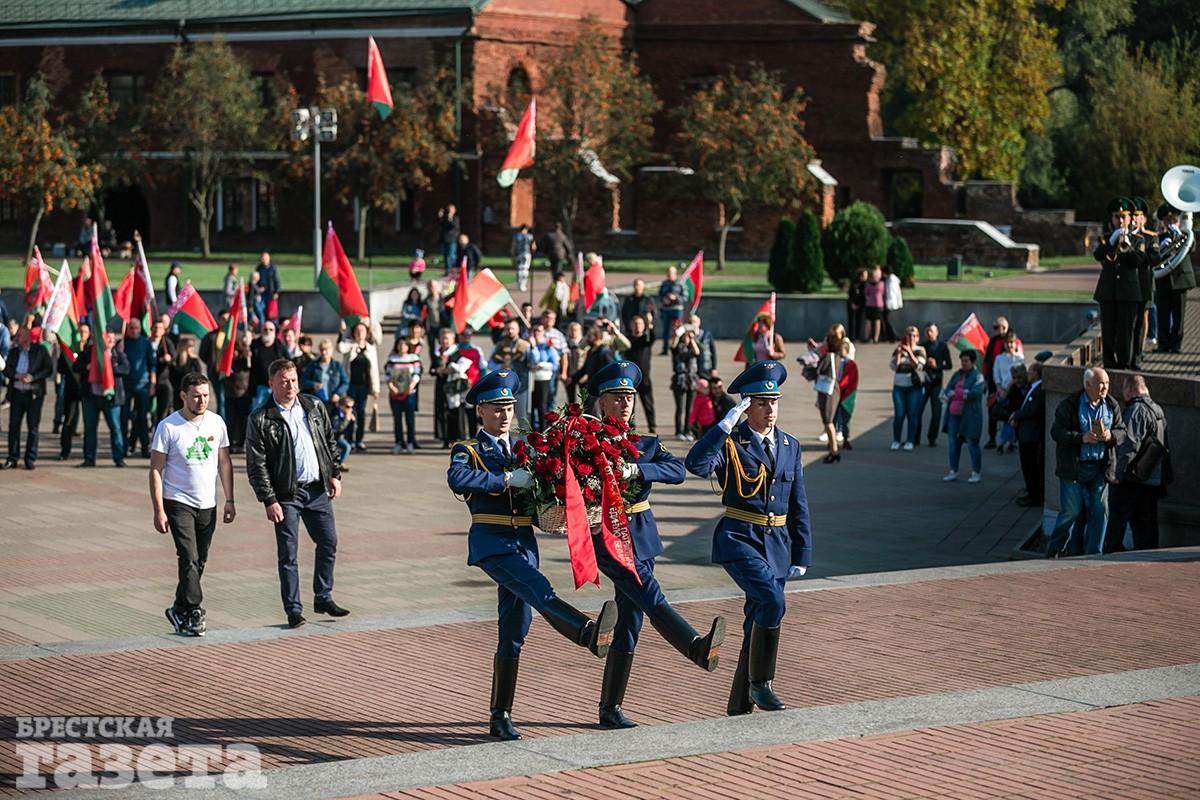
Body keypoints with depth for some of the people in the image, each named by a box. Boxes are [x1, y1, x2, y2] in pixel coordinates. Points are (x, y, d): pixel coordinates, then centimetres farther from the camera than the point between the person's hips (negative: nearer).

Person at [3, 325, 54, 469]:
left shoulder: (40, 351, 1)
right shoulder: (13, 352, 13)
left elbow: (49, 369, -5)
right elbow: (6, 369, 5)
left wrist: (33, 377, -16)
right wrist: (17, 375, -14)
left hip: (34, 394, -3)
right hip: (16, 393, 3)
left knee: (33, 428, -1)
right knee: (13, 426, 1)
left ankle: (30, 459, 5)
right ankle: (12, 458, 7)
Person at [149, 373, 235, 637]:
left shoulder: (216, 423, 3)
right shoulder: (167, 427, -10)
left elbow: (224, 463, 12)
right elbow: (156, 470, -8)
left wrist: (229, 500, 7)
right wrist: (158, 510, -12)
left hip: (208, 505, 5)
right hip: (178, 503, -5)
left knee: (199, 562, 10)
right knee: (189, 559, -14)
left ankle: (180, 611, 24)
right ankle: (193, 613, -9)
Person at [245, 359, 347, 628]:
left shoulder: (315, 407, 6)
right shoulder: (260, 419, -8)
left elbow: (330, 442, 16)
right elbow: (256, 465, -9)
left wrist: (335, 475, 7)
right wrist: (269, 500, -13)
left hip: (318, 489, 5)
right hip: (286, 494, -5)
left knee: (329, 544, 10)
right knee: (288, 555, -1)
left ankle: (323, 598, 25)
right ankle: (294, 610, 7)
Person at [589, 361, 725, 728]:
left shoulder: (646, 444, 11)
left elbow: (677, 471, -7)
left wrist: (636, 470, -22)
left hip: (641, 535, 6)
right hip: (607, 536, -6)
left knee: (631, 620, 6)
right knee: (652, 598, -25)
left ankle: (610, 709, 12)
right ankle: (699, 649, -47)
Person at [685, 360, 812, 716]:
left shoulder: (790, 446, 10)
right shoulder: (730, 443, -6)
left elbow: (798, 506, 13)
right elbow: (696, 464, -28)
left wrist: (802, 555, 10)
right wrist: (726, 424, -27)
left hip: (777, 544, 6)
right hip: (739, 540, -6)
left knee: (758, 622, 7)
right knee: (773, 602, -25)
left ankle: (740, 706, 16)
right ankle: (760, 682, -8)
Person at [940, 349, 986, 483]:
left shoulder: (977, 376, -5)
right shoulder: (957, 375, 14)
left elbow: (975, 393, -19)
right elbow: (947, 391, 7)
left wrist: (955, 393, -12)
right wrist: (964, 393, -12)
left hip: (970, 415, -6)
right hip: (954, 413, 6)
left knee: (972, 442, -2)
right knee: (953, 442, 7)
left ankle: (977, 472, 8)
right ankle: (953, 471, 17)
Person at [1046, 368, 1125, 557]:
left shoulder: (1112, 405, 8)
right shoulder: (1069, 404, -6)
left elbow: (1122, 431, 11)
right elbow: (1056, 431, -10)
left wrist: (1111, 435, -12)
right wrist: (1081, 438, -21)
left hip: (1100, 468, 4)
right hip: (1074, 468, -4)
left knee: (1099, 512, 4)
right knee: (1071, 511, -1)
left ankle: (1093, 555, 14)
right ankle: (1053, 551, 15)